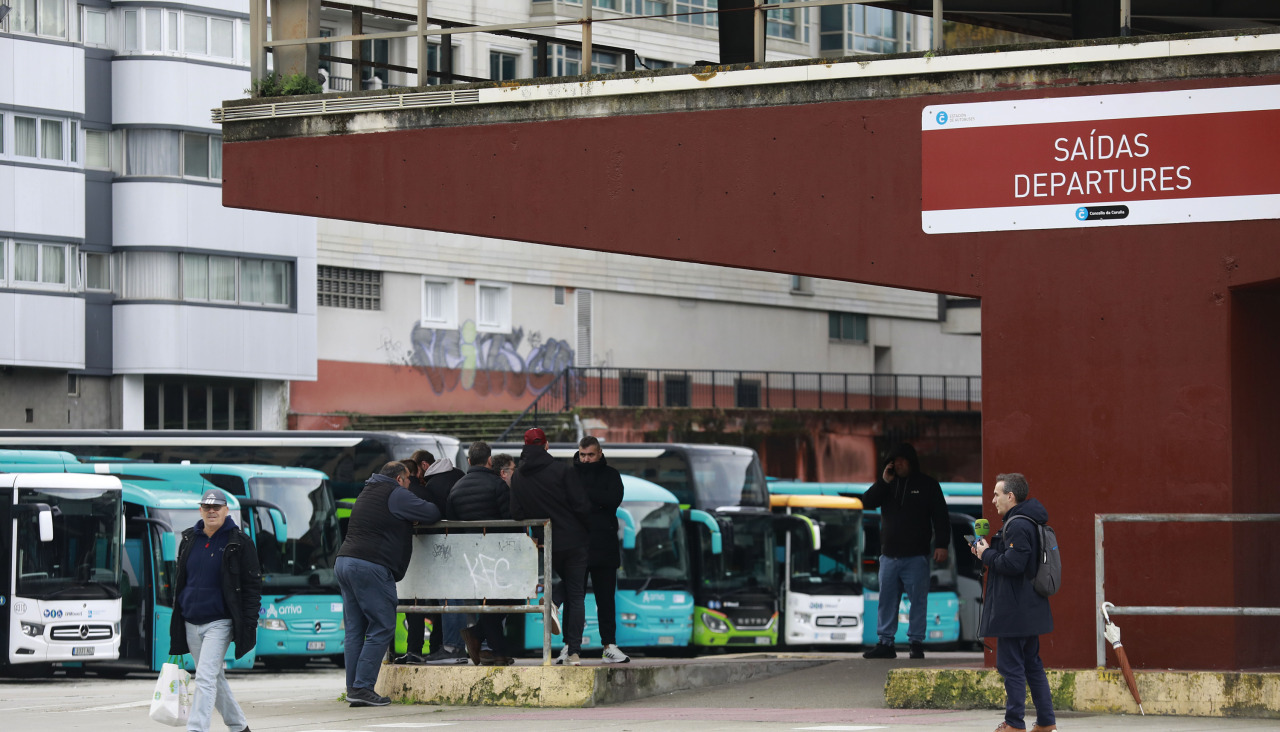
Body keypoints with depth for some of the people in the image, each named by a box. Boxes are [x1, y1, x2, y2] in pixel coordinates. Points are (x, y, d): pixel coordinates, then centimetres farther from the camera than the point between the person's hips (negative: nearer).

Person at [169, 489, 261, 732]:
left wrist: (249, 623, -10)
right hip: (191, 623, 6)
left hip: (219, 622, -6)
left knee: (205, 678, -16)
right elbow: (180, 581, 19)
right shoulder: (189, 540, 10)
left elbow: (253, 584, -3)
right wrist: (176, 621, 16)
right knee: (215, 678, 14)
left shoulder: (239, 543, -4)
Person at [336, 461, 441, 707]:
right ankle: (362, 687, -13)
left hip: (344, 561, 9)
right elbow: (431, 514, -6)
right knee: (382, 628, -6)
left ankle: (353, 688, 4)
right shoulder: (396, 495, -3)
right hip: (370, 566, -9)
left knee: (355, 630, 8)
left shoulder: (368, 492, 25)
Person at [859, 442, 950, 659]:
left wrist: (942, 545, -10)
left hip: (916, 557, -4)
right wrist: (883, 482, -6)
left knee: (917, 600, -4)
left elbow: (940, 517, 0)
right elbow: (867, 502, 3)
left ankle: (916, 643, 0)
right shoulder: (887, 484, 14)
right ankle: (885, 643, 6)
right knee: (887, 600, 3)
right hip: (889, 555, 4)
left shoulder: (927, 485, 3)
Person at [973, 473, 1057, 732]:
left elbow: (1013, 563, -26)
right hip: (1029, 610, 11)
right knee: (1031, 664, 14)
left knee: (1010, 665, -5)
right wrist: (987, 554, 9)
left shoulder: (1018, 526, -17)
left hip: (1014, 611, -11)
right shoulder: (1029, 523, 16)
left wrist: (986, 555, -11)